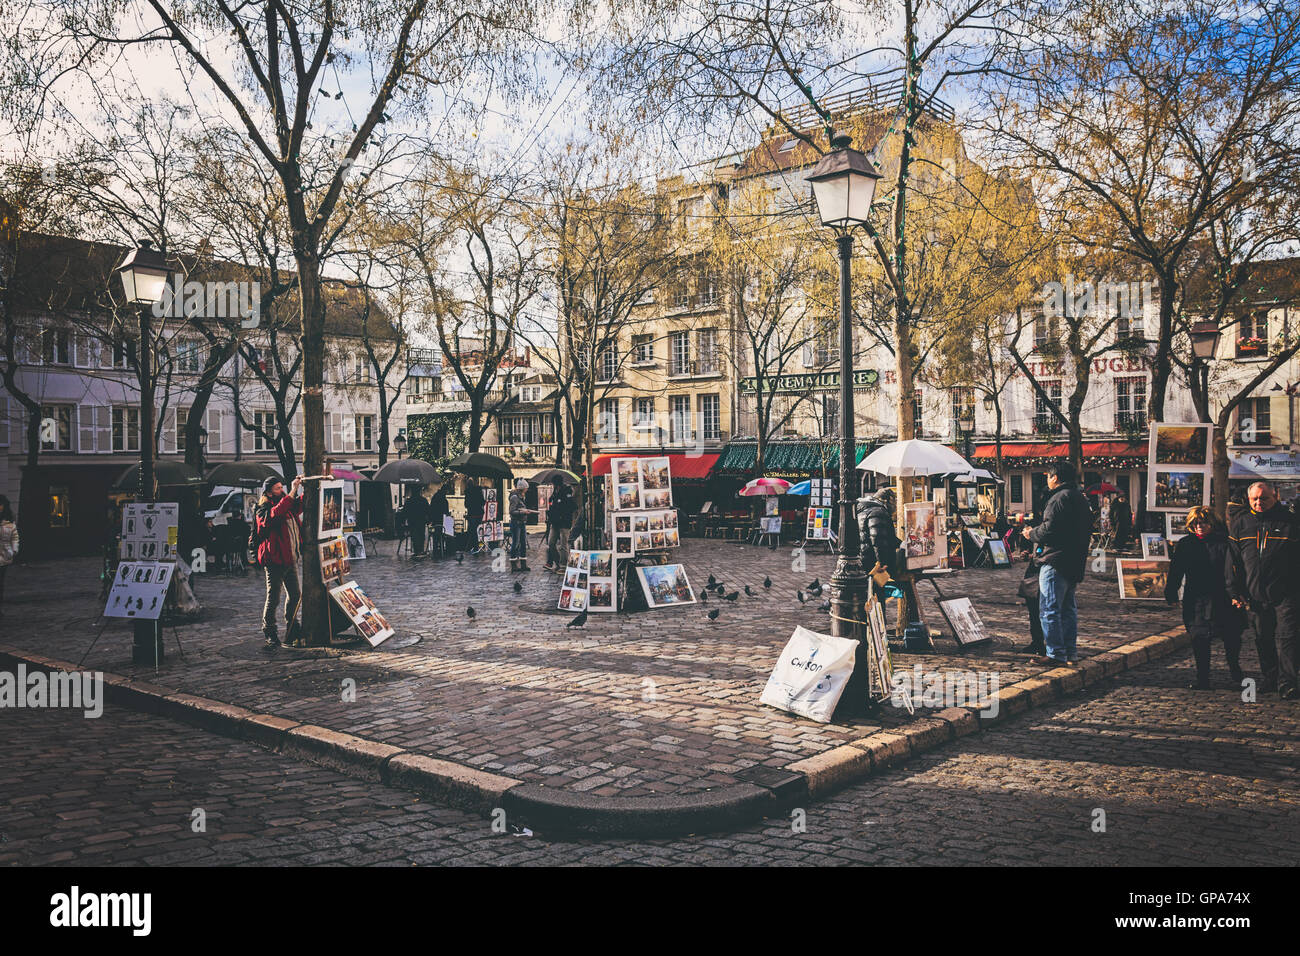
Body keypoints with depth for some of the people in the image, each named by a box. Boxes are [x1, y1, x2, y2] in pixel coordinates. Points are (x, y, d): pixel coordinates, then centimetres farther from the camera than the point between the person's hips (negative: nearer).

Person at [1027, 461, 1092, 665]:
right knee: (1068, 608, 15)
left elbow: (1049, 531, -20)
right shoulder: (1081, 499, 17)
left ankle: (1056, 654, -6)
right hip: (1075, 563, 10)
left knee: (1049, 609, -6)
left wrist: (1032, 534, -2)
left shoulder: (1060, 498, -14)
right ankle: (1070, 652, 19)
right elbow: (1087, 532, 21)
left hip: (1055, 563, -10)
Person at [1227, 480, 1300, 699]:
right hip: (1254, 596, 3)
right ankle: (1269, 679, 25)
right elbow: (1233, 560, 8)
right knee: (1262, 640, 12)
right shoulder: (1240, 523, 7)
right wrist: (1234, 592, 3)